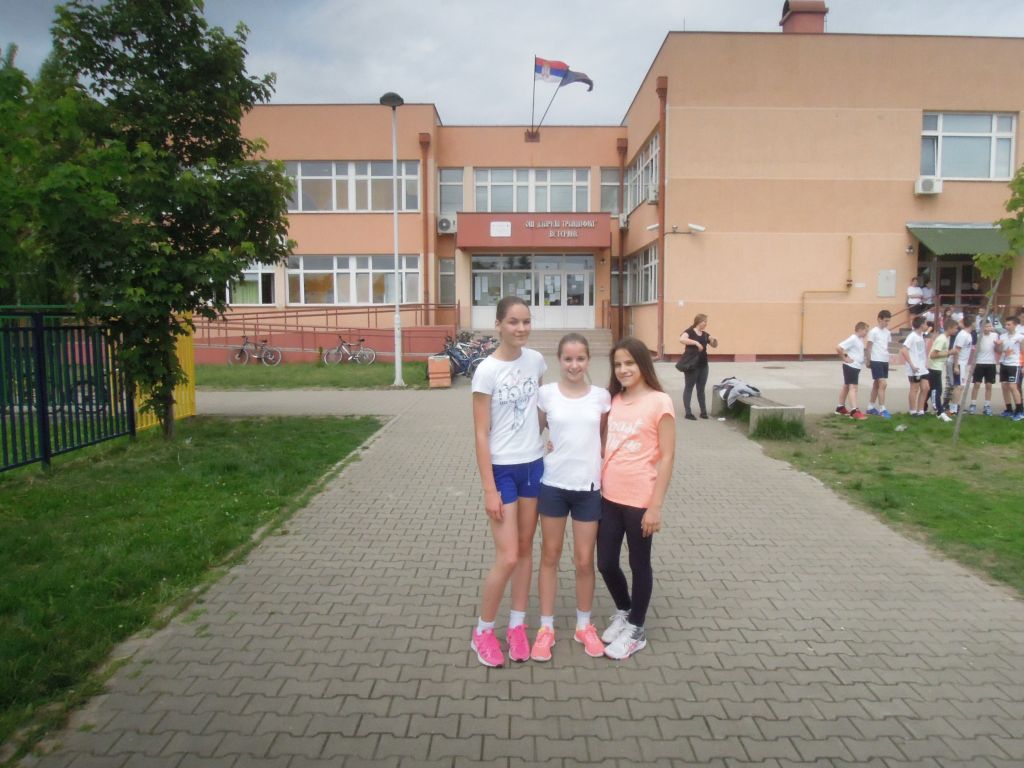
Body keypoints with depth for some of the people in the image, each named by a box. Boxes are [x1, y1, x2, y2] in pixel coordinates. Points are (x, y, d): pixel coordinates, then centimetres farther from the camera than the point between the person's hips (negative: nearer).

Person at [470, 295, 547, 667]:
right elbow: (481, 434, -14)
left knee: (526, 550, 14)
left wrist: (545, 439, 11)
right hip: (503, 469, -5)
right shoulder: (487, 371, -15)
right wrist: (490, 490, -15)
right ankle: (482, 632, 17)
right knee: (507, 558, -4)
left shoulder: (536, 360, 0)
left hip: (534, 465, 5)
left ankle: (517, 625, 29)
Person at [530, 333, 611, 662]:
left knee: (585, 560, 10)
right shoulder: (545, 394, -5)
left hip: (588, 486, 1)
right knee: (550, 556, 12)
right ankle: (546, 627, 26)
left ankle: (584, 625, 30)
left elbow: (604, 439, 8)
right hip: (553, 484, 0)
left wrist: (605, 472, 3)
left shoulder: (601, 396, -2)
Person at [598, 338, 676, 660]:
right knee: (606, 563, 13)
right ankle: (623, 612, 40)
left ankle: (636, 630, 30)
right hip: (609, 497, 5)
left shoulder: (659, 402, -11)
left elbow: (667, 457, -11)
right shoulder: (612, 400, 6)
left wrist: (655, 506, -13)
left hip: (640, 500, -5)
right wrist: (597, 485, 8)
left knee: (639, 564, 11)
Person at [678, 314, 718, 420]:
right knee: (689, 388, 0)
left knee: (701, 389, 12)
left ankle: (703, 412, 18)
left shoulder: (705, 334, 11)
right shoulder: (689, 331, -9)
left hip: (703, 365, 7)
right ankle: (688, 413, 2)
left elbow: (714, 345, 19)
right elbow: (682, 339, -29)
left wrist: (714, 339, -3)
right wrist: (696, 342, -33)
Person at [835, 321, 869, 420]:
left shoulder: (860, 339, 12)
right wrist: (845, 358, -19)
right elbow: (838, 347, -26)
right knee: (853, 387, -14)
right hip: (851, 366, -10)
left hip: (856, 366, 10)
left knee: (847, 386, 16)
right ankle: (854, 411, -18)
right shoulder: (852, 339, -17)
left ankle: (840, 408, 25)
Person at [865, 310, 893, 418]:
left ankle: (871, 407, 20)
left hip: (885, 361, 7)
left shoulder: (887, 332, 10)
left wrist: (887, 356, 13)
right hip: (876, 361, -7)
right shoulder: (873, 332, -10)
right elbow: (868, 347, -8)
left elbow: (887, 346, 19)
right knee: (883, 384, -12)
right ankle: (882, 409, -10)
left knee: (876, 384, 12)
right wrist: (868, 361, -8)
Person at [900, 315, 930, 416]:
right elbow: (903, 351, -23)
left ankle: (920, 410, 15)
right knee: (915, 390, 0)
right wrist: (912, 365, -22)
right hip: (915, 369, -8)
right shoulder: (912, 336, -13)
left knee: (925, 388, 7)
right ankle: (913, 411, 9)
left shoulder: (921, 336, 13)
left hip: (923, 368, 8)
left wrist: (926, 362, 9)